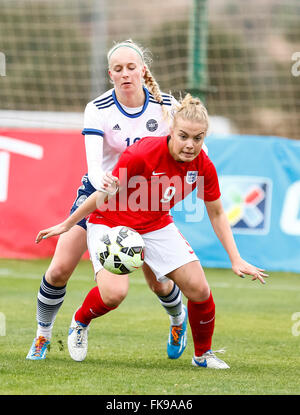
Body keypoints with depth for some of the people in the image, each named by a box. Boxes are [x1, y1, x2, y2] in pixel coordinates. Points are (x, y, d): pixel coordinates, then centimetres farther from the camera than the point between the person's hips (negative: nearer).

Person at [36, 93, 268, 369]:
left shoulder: (203, 167, -14)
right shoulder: (142, 154, -29)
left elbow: (217, 214, 2)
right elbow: (104, 194, -15)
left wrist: (236, 260, -3)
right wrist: (67, 225, -6)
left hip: (156, 226, 5)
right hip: (110, 223, -5)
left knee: (199, 290, -8)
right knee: (114, 292, -27)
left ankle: (203, 354, 17)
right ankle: (80, 321, 8)